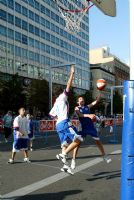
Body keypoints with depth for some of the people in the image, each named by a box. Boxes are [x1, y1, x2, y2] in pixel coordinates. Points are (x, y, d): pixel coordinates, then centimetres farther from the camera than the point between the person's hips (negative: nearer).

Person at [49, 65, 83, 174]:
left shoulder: (56, 104, 25)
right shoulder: (62, 97, 3)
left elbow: (51, 114, 30)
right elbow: (68, 86, -7)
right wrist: (72, 73, -5)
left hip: (58, 124, 9)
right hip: (64, 123, -9)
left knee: (65, 145, 9)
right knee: (78, 140, -15)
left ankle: (65, 165, 7)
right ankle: (63, 154, -22)